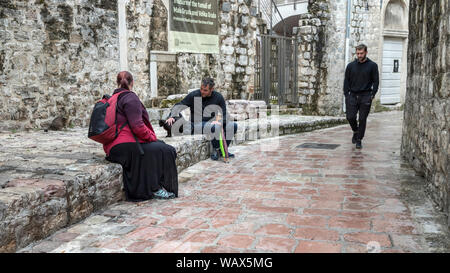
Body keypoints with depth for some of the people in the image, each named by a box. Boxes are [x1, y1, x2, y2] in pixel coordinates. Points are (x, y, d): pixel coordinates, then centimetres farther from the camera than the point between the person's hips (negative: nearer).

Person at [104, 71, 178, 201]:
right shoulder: (131, 97, -8)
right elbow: (137, 126, -18)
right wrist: (152, 137, -3)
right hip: (125, 147, -10)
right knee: (163, 150, -7)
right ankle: (156, 189, -4)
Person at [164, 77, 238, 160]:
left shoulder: (218, 97, 1)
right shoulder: (194, 95, -6)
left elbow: (225, 115, 1)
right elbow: (179, 106, -2)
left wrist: (219, 121, -22)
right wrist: (171, 116, -20)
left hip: (211, 122, 4)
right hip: (197, 125, -4)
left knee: (233, 126, -15)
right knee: (216, 127, -35)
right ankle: (215, 150, -11)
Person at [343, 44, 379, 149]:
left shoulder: (372, 65, 2)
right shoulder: (351, 65, 7)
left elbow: (376, 81, 3)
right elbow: (346, 81, 10)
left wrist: (372, 95, -6)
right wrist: (346, 94, 0)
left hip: (365, 97, -2)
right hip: (352, 96, 2)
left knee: (362, 119, 0)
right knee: (350, 117, -4)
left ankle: (359, 140, 11)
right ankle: (356, 132, 25)